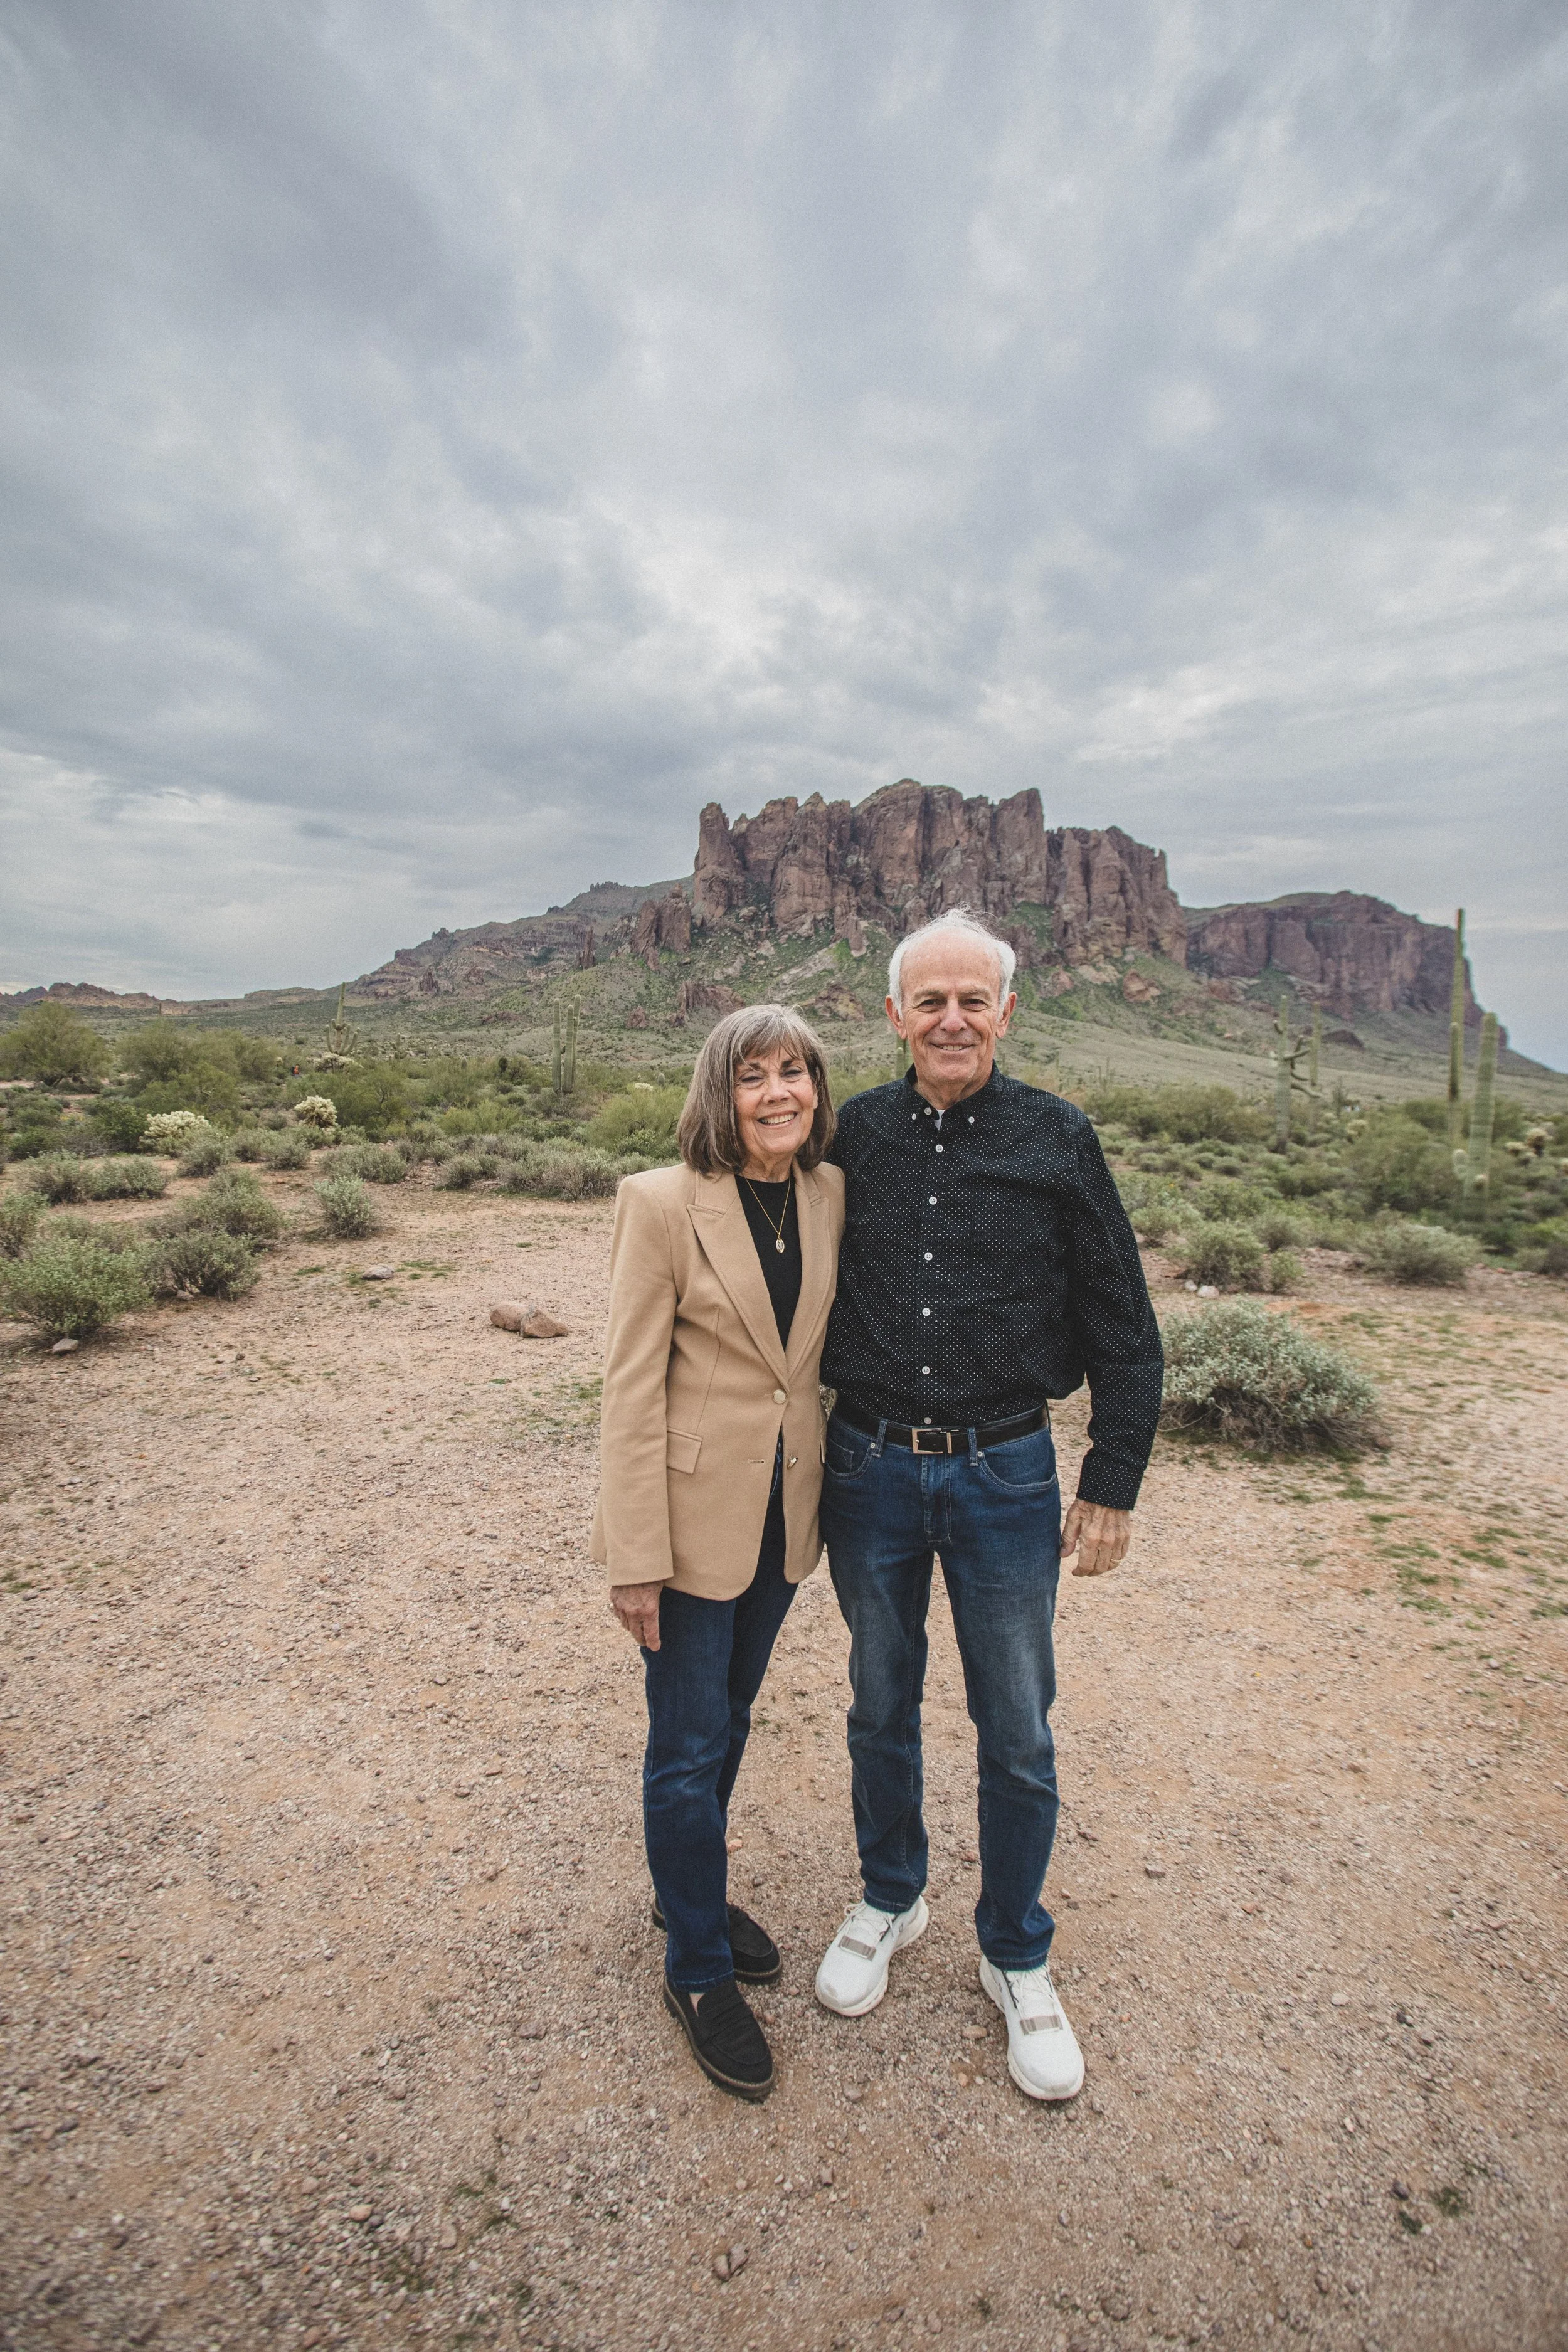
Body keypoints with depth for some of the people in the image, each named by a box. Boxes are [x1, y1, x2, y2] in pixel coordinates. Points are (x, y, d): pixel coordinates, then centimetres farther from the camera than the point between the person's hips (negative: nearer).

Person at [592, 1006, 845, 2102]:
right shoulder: (662, 1202, -17)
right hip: (696, 1514, -5)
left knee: (730, 1718, 25)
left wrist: (834, 1490, 10)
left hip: (787, 1512, 5)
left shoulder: (832, 1193, -1)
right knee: (689, 1750, 11)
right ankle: (698, 1966, 36)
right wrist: (636, 1557, -14)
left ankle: (692, 1886, 50)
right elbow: (632, 1386, -15)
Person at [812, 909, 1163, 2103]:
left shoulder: (1058, 1141, -7)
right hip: (870, 1468, 2)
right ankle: (890, 1901, 46)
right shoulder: (855, 1136, -3)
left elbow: (1126, 1332, -2)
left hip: (1004, 1476, -1)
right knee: (881, 1710, 20)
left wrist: (1113, 1484, -2)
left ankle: (1017, 1957, 39)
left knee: (1018, 1736, 13)